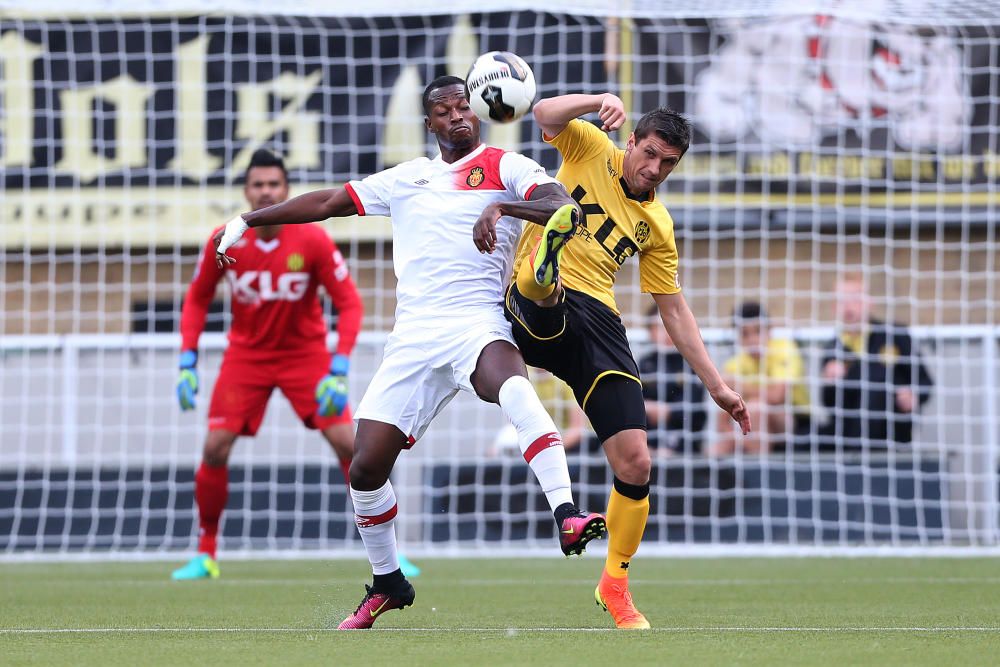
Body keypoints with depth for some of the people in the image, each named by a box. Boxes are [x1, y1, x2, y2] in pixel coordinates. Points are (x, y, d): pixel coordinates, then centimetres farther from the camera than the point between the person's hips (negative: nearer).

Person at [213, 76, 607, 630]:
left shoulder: (505, 167, 7)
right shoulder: (406, 179, 21)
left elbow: (564, 208, -10)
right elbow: (328, 202, 30)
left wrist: (503, 207, -26)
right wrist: (247, 221, 32)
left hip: (477, 324, -5)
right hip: (414, 336, 5)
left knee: (513, 386, -40)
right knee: (366, 466, -3)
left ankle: (567, 520, -48)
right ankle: (386, 584, 20)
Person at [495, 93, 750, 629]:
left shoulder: (657, 225, 18)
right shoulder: (591, 151, 10)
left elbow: (674, 311, 22)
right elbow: (546, 115, -7)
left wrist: (717, 386, 18)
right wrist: (599, 102, -22)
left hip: (599, 324, 3)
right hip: (537, 312, -3)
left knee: (635, 464, -5)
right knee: (548, 292, -43)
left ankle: (615, 583, 12)